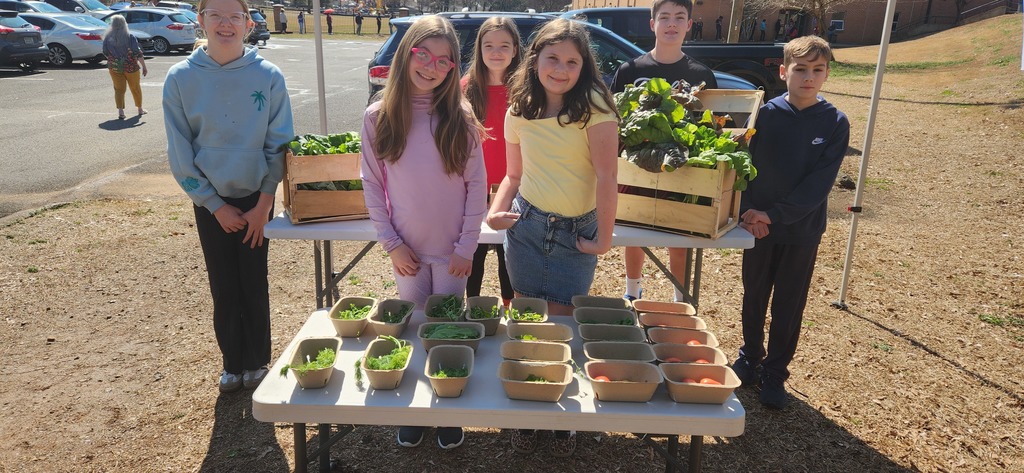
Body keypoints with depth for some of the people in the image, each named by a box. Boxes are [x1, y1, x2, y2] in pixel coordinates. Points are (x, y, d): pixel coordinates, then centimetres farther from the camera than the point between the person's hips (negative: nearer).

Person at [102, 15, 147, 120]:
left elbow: (105, 53, 6)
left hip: (114, 67, 2)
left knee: (119, 89, 8)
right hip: (130, 67, -2)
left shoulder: (107, 38, -3)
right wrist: (144, 67, -10)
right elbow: (138, 53, -15)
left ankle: (120, 112, -2)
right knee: (135, 88, 15)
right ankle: (140, 109, 27)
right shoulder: (130, 37, -12)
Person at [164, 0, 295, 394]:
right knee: (224, 288, 10)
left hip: (256, 198, -1)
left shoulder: (268, 76, -8)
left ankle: (257, 363, 26)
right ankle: (232, 364, 29)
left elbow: (279, 145, -6)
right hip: (210, 202, 1)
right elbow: (180, 154, -4)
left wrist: (263, 205, -9)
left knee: (254, 285, 7)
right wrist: (216, 206, -7)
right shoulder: (180, 78, -6)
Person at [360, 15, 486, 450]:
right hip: (406, 251, 1)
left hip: (453, 250, -1)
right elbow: (372, 184, -2)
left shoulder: (460, 120, -7)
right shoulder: (378, 118, -6)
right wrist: (391, 243, -5)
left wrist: (466, 246, -7)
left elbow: (476, 185, -5)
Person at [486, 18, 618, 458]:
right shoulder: (518, 111, 2)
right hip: (525, 225, 3)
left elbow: (606, 177, -14)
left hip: (576, 233, -3)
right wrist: (496, 210, -9)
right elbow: (514, 174, 9)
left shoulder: (595, 107, -11)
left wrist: (603, 238, -14)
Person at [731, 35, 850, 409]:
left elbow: (819, 183, -12)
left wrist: (776, 214, -20)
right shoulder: (765, 114, -5)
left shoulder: (835, 123, -7)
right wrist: (749, 211, -18)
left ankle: (775, 374, 25)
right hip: (759, 224, 1)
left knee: (788, 307, 9)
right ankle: (750, 360, 34)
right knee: (754, 298, 14)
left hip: (802, 230, -1)